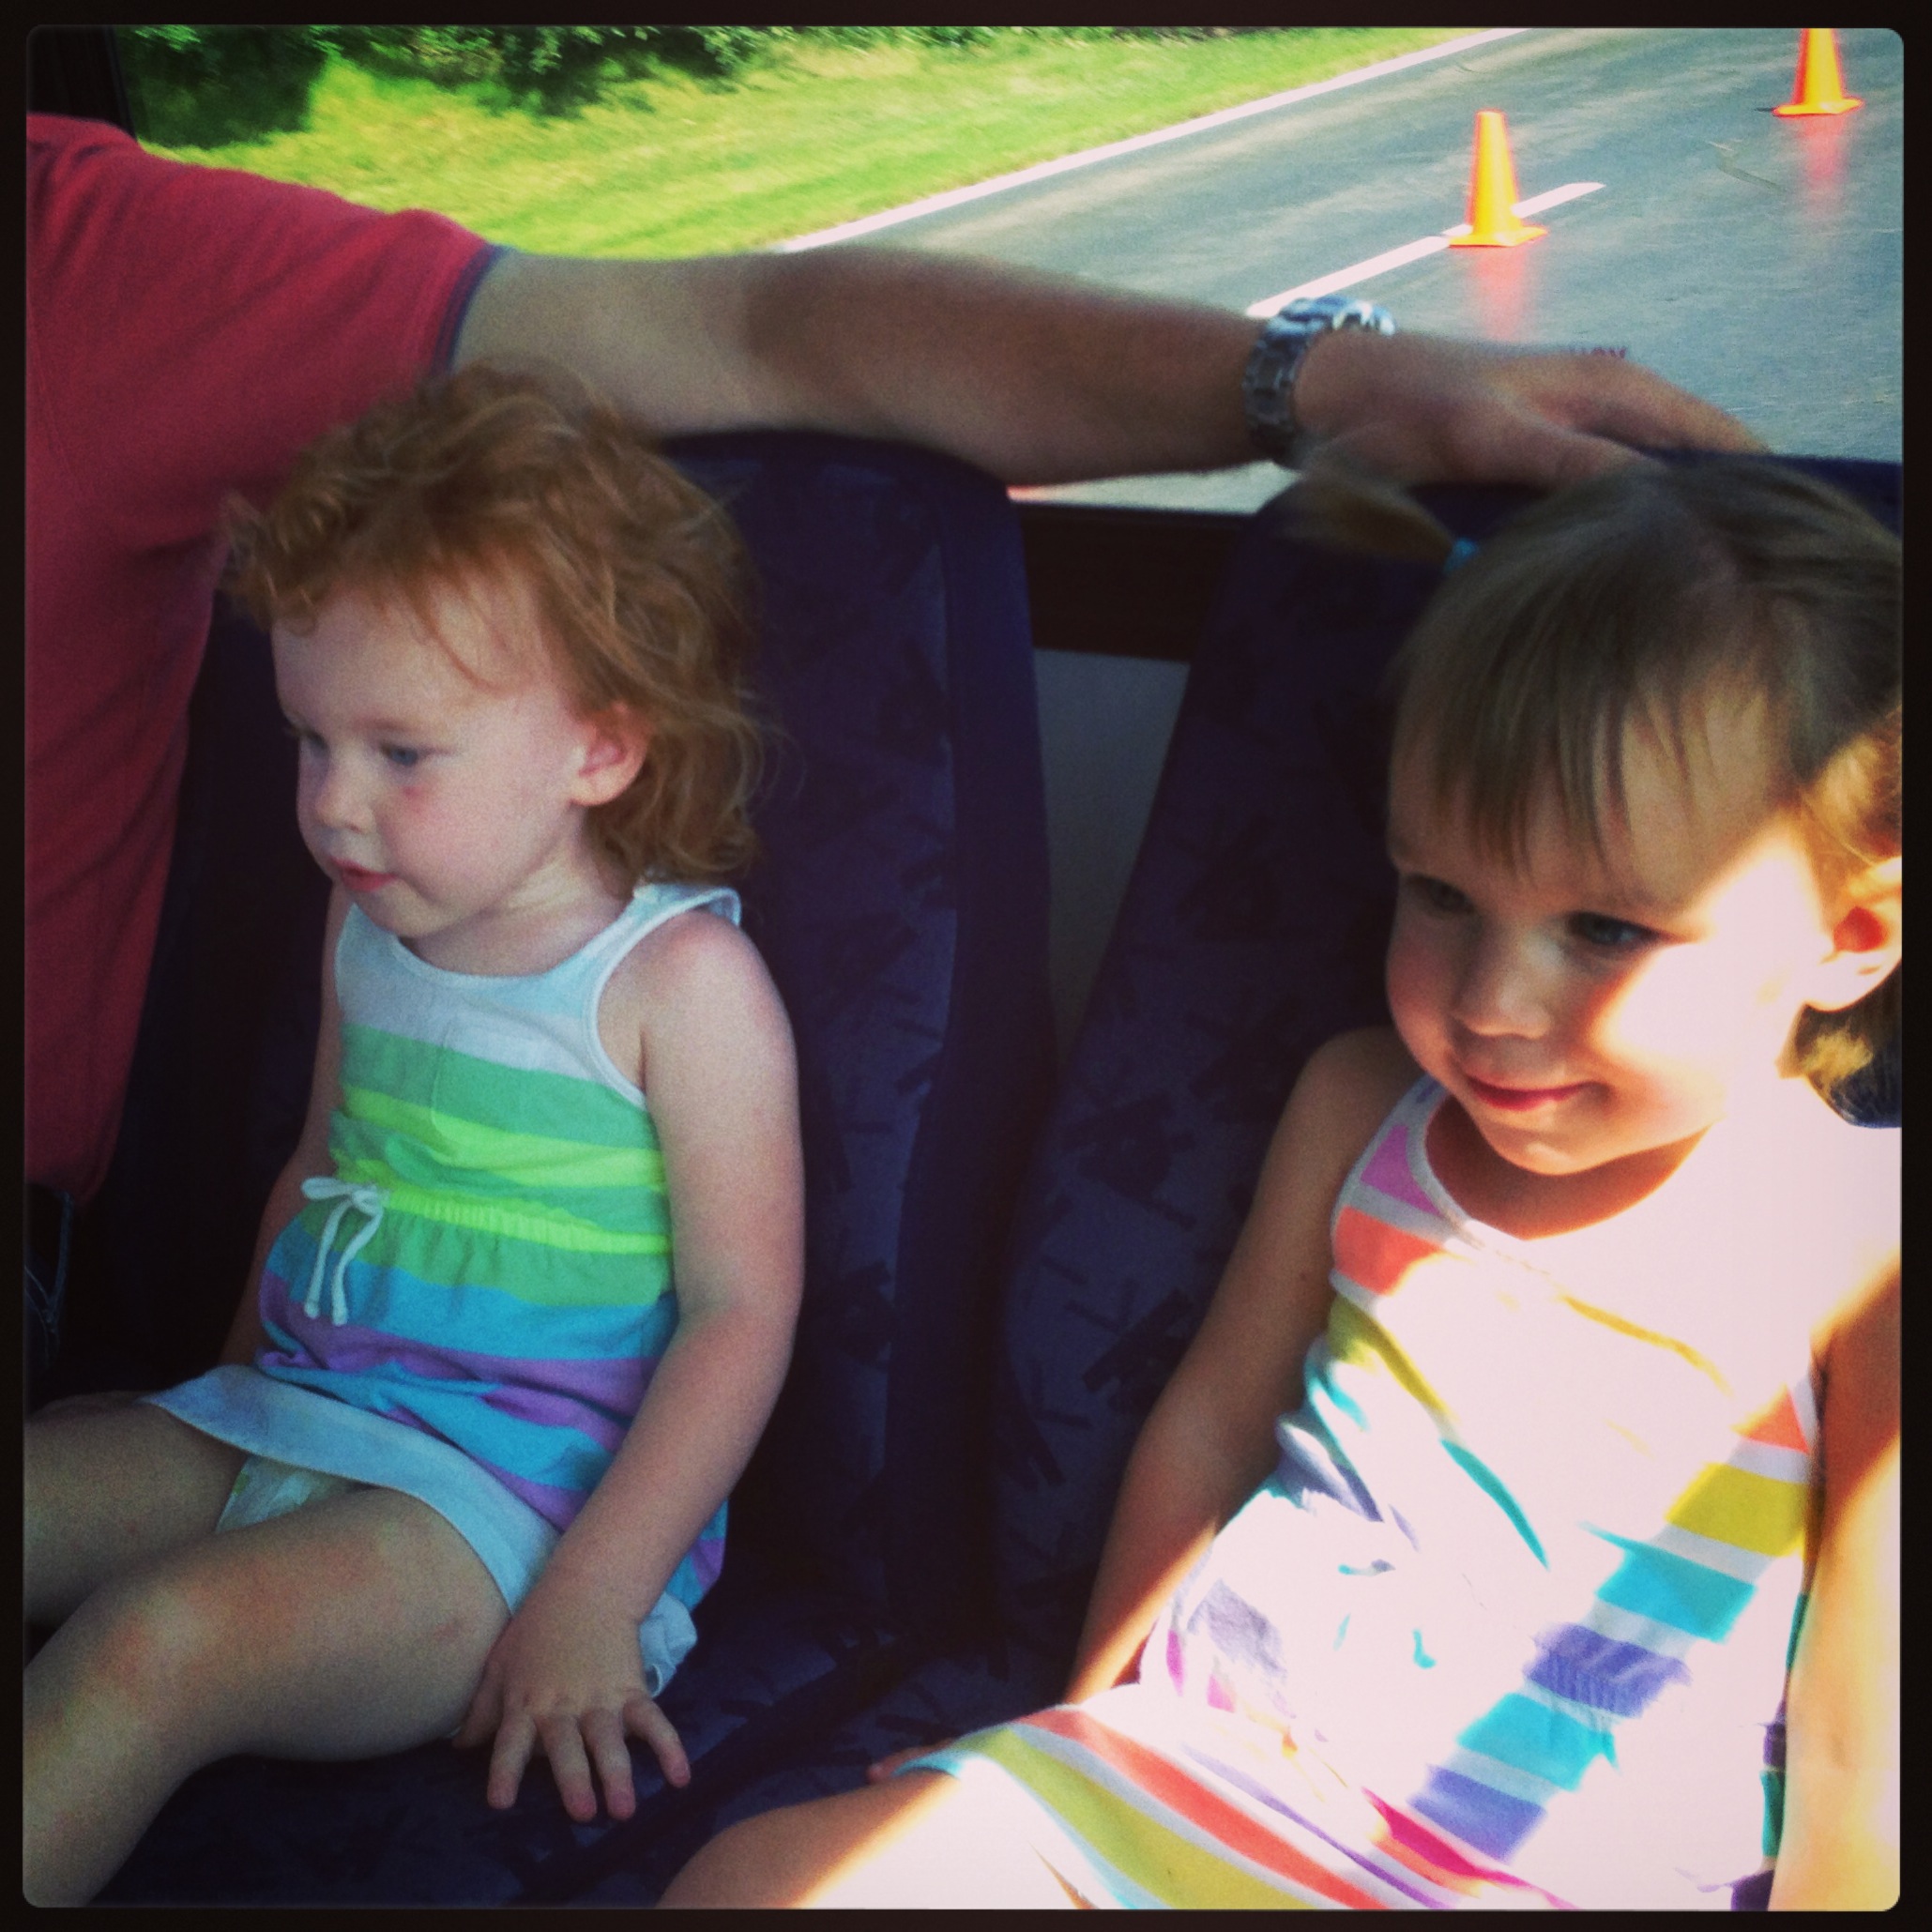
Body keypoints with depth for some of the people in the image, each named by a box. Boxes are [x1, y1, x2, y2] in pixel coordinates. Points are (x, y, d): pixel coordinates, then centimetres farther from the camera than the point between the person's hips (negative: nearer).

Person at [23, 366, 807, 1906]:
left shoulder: (681, 983, -11)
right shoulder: (372, 929, 12)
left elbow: (742, 1313, -13)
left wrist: (591, 1600, -20)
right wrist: (238, 1386, 19)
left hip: (512, 1485, -8)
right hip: (281, 1419, 8)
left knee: (157, 1645, -31)